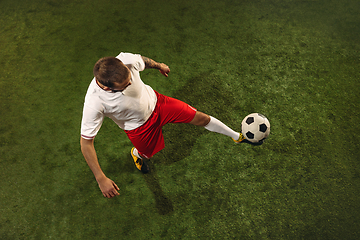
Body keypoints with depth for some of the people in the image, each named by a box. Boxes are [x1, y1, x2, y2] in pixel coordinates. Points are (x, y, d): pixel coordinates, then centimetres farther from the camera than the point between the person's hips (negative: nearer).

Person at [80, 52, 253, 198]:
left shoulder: (127, 60, -32)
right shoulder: (94, 103, -38)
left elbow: (143, 61, -6)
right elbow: (86, 141, -27)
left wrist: (159, 65, 16)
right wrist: (101, 179, -29)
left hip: (154, 101, 2)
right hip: (139, 126, -2)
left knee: (202, 118, 7)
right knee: (147, 154, 24)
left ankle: (237, 136, 35)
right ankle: (136, 154, 65)